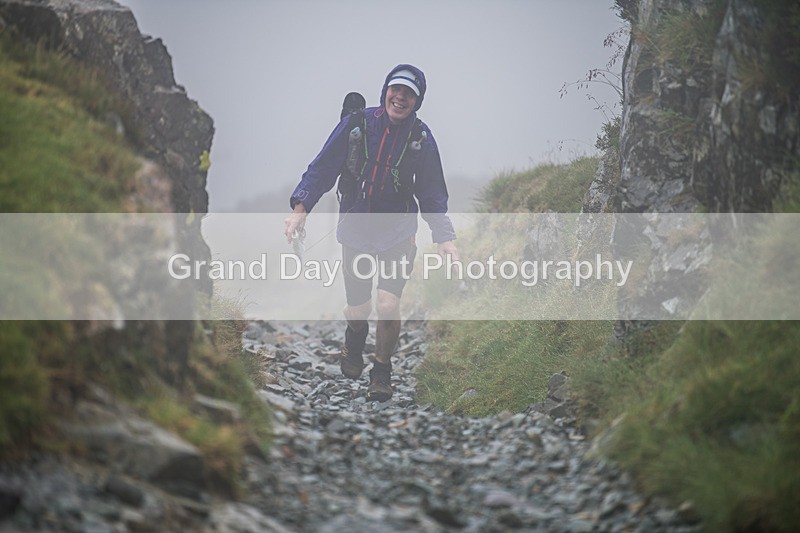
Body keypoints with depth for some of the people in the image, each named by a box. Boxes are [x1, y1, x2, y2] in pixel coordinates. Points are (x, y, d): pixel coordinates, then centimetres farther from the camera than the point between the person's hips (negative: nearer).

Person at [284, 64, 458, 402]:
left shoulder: (421, 137, -2)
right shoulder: (356, 124, -5)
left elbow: (432, 193, 5)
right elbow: (323, 168, -2)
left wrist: (444, 237, -5)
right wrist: (300, 206, -15)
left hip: (398, 234, -1)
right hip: (355, 230, 1)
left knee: (388, 306, -16)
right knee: (357, 311, 5)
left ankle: (382, 371, 11)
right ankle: (354, 339, 44)